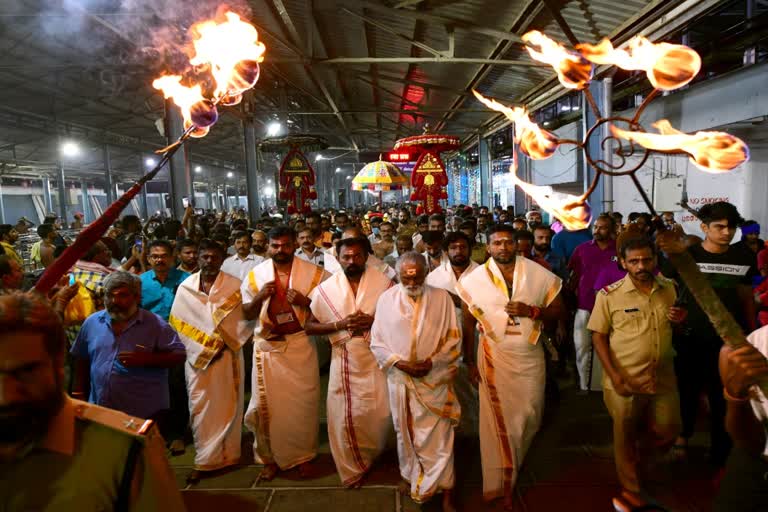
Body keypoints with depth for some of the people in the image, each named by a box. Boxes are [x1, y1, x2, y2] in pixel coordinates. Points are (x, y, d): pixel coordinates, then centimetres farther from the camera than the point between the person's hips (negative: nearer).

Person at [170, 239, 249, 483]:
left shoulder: (235, 286, -3)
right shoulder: (186, 287, 3)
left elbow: (243, 320, -4)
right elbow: (178, 323, 5)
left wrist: (225, 344, -11)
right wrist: (198, 348, -3)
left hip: (228, 354, -1)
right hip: (197, 356, 2)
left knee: (226, 406, 8)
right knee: (200, 407, 5)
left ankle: (226, 454, 22)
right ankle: (205, 459, 16)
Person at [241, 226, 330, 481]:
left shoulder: (314, 273, -4)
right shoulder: (256, 274, 1)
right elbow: (247, 314, 5)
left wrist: (305, 301, -19)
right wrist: (260, 297, -15)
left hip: (301, 345, -1)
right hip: (267, 347, 1)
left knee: (303, 403, 6)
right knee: (267, 404, 6)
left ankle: (303, 455, 26)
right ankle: (270, 457, 26)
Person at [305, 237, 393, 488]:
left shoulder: (383, 283, -4)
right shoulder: (326, 288, -3)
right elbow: (310, 326, -1)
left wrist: (374, 321, -17)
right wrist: (341, 324, -16)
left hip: (377, 357, 0)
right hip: (344, 359, 0)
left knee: (380, 413, 7)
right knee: (345, 416, 5)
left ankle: (372, 454, 39)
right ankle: (352, 469, 28)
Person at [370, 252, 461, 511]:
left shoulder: (442, 298, -6)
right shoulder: (386, 299, -4)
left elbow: (453, 339, -2)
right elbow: (377, 342, -1)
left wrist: (431, 362, -15)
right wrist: (399, 363, -14)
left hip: (435, 380, -1)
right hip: (400, 380, 2)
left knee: (438, 436, 4)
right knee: (406, 432, 18)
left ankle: (445, 490, 21)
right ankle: (410, 475, 42)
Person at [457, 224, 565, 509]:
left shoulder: (540, 275, -6)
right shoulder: (474, 279, -7)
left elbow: (558, 310, 0)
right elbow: (468, 322, -1)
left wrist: (531, 311, -19)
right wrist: (470, 361, -1)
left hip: (530, 355, 2)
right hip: (494, 356, -1)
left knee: (530, 415, 15)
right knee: (499, 420, 9)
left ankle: (513, 465, 45)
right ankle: (502, 483, 28)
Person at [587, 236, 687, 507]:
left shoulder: (670, 289, 1)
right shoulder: (609, 294, -12)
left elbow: (675, 327, 15)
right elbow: (598, 335, -8)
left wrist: (681, 319, -10)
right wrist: (614, 375, -16)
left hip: (663, 378, 4)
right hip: (626, 381, -3)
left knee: (667, 431, 15)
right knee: (625, 435, 12)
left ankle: (637, 455, 48)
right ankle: (631, 488, 36)